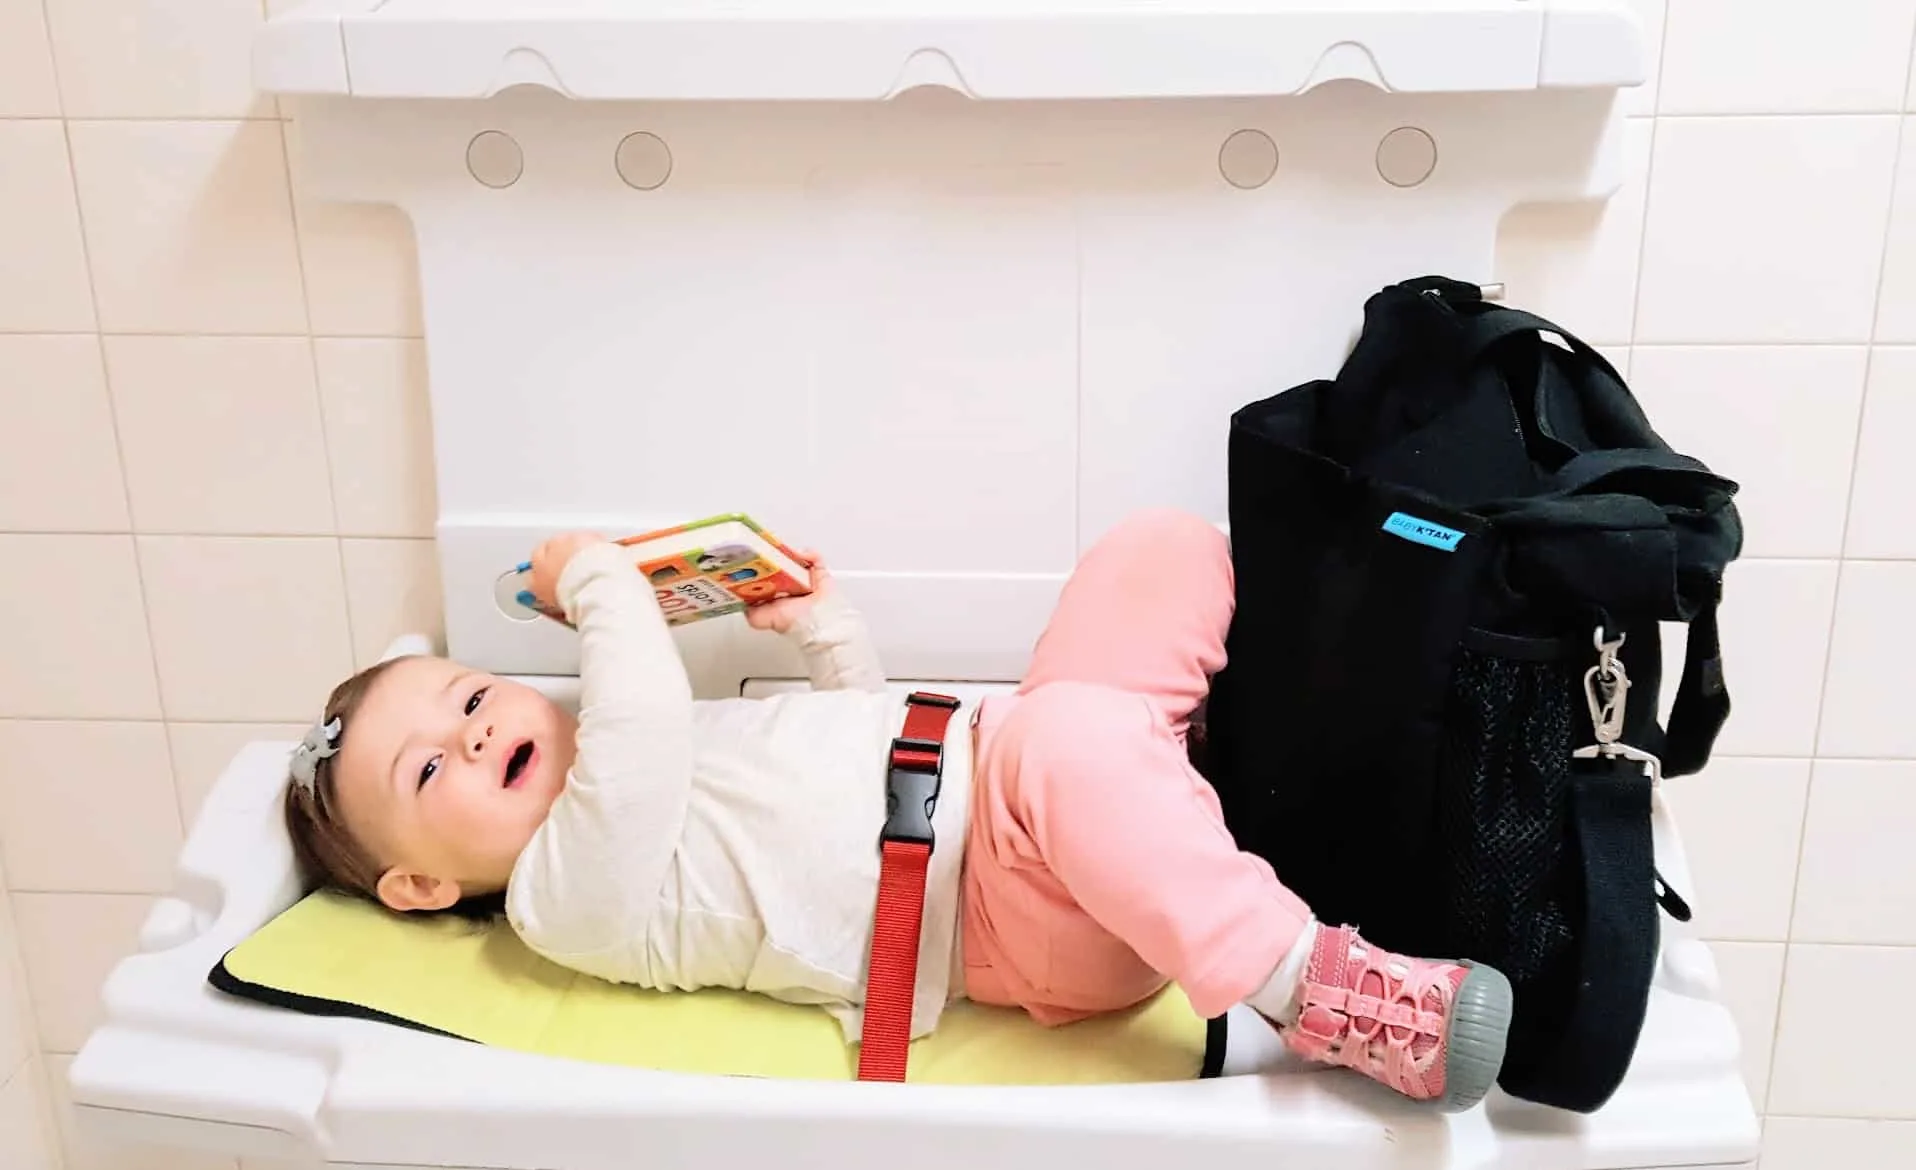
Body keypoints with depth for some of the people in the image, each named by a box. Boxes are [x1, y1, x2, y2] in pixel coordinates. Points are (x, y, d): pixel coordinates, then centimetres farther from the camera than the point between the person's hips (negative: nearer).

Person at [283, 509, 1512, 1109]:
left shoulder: (631, 749, 24)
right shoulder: (568, 896, -4)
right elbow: (639, 755, -25)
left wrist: (824, 625, 16)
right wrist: (601, 587, -13)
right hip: (1008, 912, -8)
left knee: (1161, 543, 0)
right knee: (1063, 741, -43)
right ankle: (1320, 993, -40)